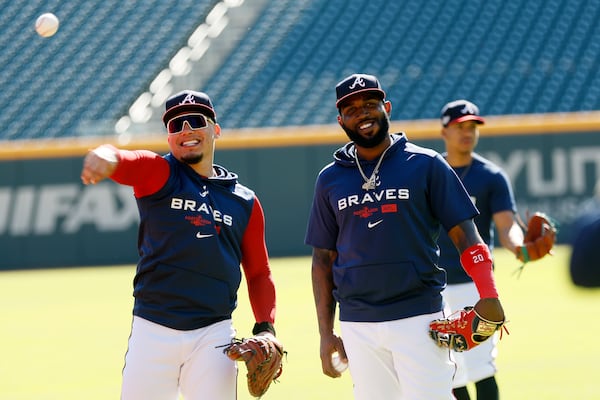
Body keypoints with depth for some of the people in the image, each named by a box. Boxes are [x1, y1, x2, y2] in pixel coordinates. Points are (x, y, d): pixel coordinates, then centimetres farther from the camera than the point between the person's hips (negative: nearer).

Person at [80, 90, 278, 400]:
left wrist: (265, 327, 1)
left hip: (213, 336, 1)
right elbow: (125, 161, -18)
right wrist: (107, 156, -43)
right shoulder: (157, 174, 5)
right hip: (153, 332, -1)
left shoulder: (245, 202, 13)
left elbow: (258, 272, 18)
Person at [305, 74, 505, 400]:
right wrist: (326, 333, 8)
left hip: (419, 318, -3)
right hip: (358, 324, 3)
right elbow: (323, 259, 14)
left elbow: (464, 234, 0)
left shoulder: (425, 165, 3)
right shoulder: (330, 179, 11)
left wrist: (488, 295, -15)